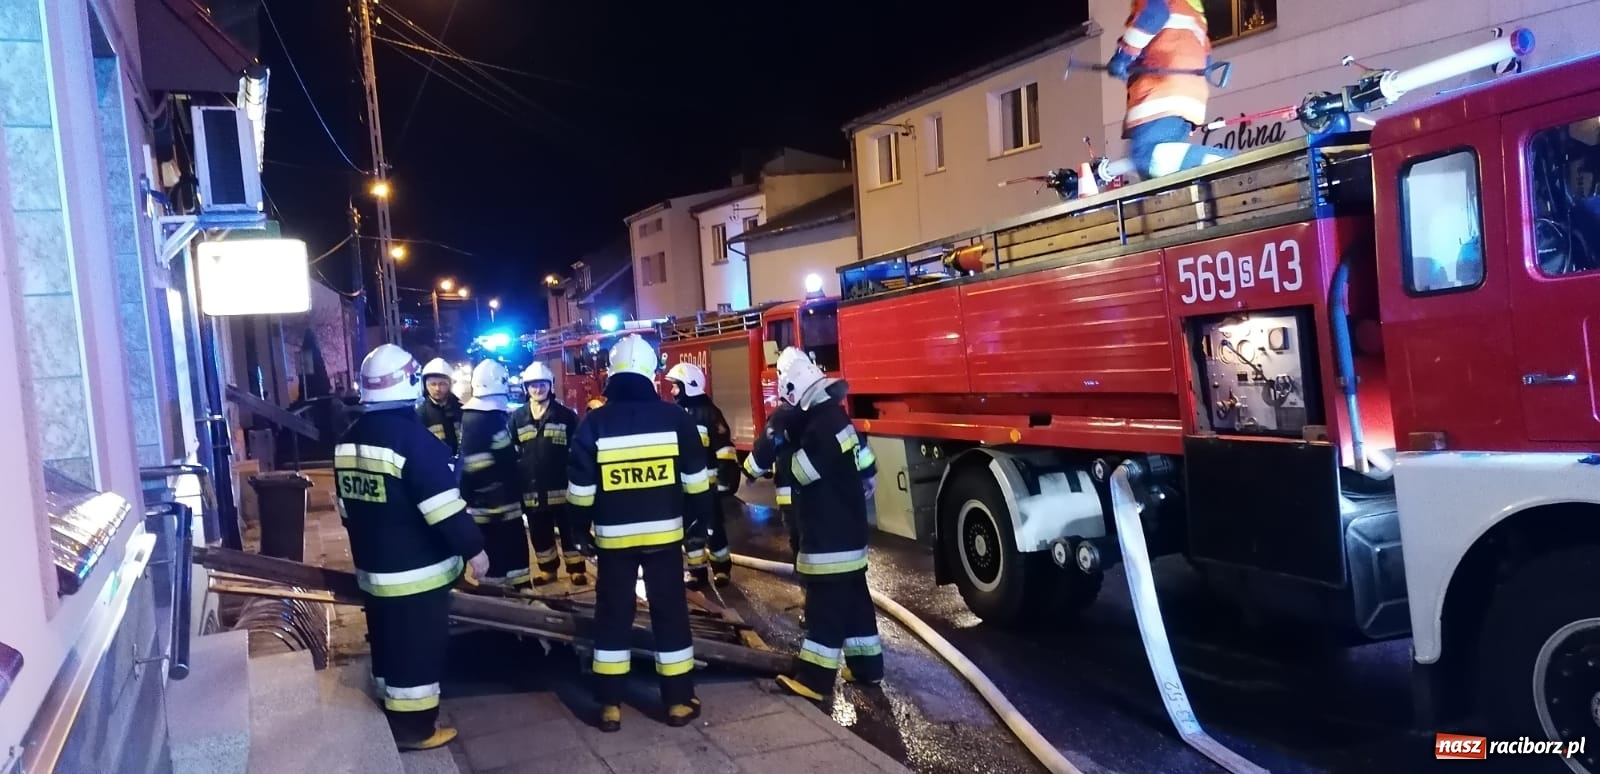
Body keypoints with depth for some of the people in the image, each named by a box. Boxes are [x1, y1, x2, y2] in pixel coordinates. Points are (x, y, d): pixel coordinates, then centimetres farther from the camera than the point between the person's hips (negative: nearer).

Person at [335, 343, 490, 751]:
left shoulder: (348, 441, 7)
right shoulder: (412, 438, -20)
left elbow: (346, 506, 16)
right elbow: (443, 505, -23)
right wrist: (472, 548, -15)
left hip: (373, 567, 9)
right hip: (417, 570, -8)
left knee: (388, 643, 19)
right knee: (419, 647, 1)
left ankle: (393, 717, 30)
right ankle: (415, 727, 9)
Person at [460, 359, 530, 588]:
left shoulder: (497, 415, 13)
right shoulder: (477, 420, -18)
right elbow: (479, 469, -24)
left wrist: (516, 493, 23)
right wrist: (493, 502, -24)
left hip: (506, 502, 10)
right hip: (490, 507, -10)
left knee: (516, 550, 17)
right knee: (496, 557, -3)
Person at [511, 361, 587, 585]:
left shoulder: (565, 415, -2)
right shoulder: (517, 418, 4)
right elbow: (511, 455, 6)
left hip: (561, 488, -2)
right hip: (532, 490, 2)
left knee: (570, 531, 7)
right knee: (539, 533, 13)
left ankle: (576, 569, 18)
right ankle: (547, 568, 28)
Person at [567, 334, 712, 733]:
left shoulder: (594, 422, -6)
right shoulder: (675, 417, -5)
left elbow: (580, 491, -4)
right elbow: (696, 482, -2)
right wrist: (698, 527, 9)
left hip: (613, 535, 0)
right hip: (665, 532, 0)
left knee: (613, 615, 10)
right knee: (670, 612, 9)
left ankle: (610, 706, 15)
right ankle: (679, 702, 15)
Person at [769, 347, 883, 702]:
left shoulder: (822, 425, -21)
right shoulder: (833, 417, 11)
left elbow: (799, 472, -19)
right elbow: (867, 469, 17)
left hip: (829, 539, -10)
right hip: (846, 532, 10)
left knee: (825, 605, -6)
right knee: (852, 599, 16)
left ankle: (814, 678, -1)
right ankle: (866, 664, 25)